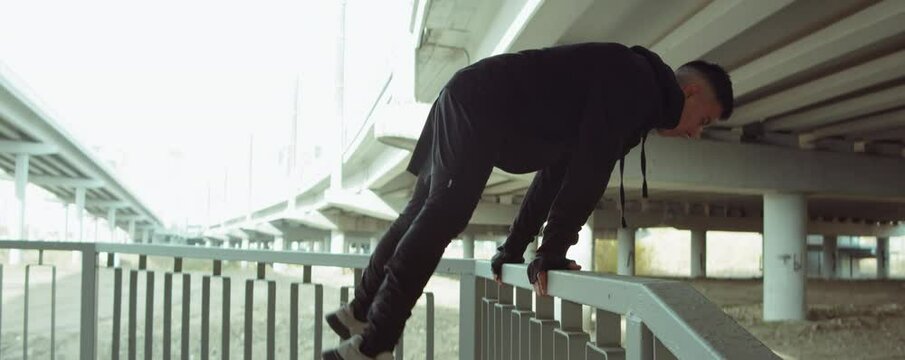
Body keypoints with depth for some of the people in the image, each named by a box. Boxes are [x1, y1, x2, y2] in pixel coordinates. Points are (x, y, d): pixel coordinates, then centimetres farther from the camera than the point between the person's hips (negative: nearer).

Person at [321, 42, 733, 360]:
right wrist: (551, 253, -16)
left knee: (423, 214, 12)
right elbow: (590, 172, -19)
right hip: (477, 107, -10)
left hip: (465, 104, 10)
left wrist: (513, 247, 21)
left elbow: (561, 167, 22)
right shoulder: (634, 84, -10)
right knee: (440, 219, -15)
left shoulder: (625, 90, 21)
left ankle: (360, 310, 22)